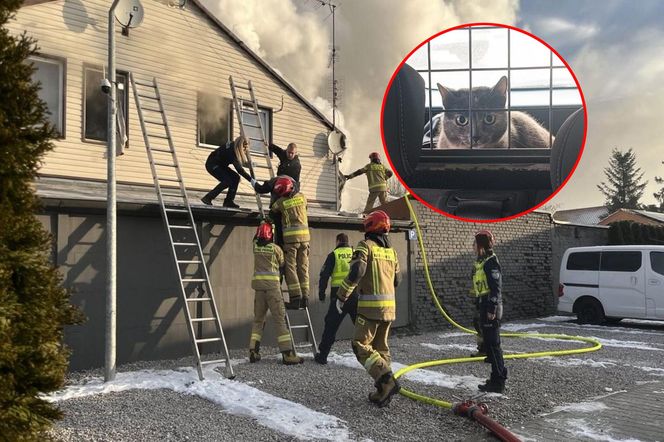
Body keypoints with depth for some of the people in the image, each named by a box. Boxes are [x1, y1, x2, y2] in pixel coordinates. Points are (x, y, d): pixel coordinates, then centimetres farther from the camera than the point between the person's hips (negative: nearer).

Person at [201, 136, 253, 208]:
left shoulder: (233, 147, -8)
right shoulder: (231, 151, -33)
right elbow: (239, 169, -36)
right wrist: (251, 179, -37)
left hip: (221, 165, 9)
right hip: (212, 164, -9)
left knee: (236, 178, -6)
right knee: (227, 181, -23)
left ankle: (229, 201, -2)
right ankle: (207, 198, -12)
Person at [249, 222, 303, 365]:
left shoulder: (255, 246, 7)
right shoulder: (275, 248, -5)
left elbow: (257, 236, 28)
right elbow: (282, 265, 6)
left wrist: (264, 222, 36)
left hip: (258, 285, 5)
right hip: (272, 285, -5)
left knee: (258, 319, 12)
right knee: (280, 319, -5)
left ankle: (253, 351, 8)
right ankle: (287, 354, -7)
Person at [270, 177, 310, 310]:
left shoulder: (280, 202, -3)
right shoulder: (302, 196, 6)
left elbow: (272, 215, 11)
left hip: (290, 237, -4)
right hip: (304, 235, 4)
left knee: (290, 268, 0)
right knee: (303, 267, 8)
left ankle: (295, 298, -6)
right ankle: (305, 297, 9)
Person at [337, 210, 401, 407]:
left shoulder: (365, 246, -6)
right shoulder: (391, 251, 13)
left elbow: (355, 273, -18)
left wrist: (341, 296, -10)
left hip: (370, 305, -7)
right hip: (389, 306, 7)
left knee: (361, 345, -2)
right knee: (381, 347, 13)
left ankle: (386, 380, -16)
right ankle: (383, 391, 12)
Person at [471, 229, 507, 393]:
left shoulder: (490, 262, -15)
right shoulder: (482, 262, 16)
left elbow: (496, 287, -20)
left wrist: (492, 309, -22)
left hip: (490, 308, -10)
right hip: (485, 306, 10)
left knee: (492, 344, -6)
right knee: (489, 344, 15)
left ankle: (498, 382, -2)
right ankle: (497, 377, 24)